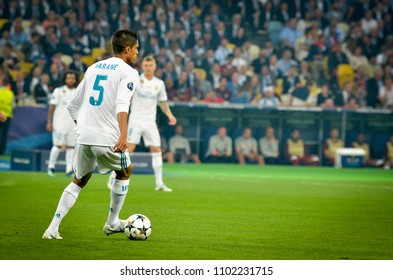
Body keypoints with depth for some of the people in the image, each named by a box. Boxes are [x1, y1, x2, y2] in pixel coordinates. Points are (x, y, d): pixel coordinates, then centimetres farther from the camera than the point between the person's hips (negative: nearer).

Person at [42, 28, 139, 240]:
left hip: (83, 135, 6)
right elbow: (122, 104, -21)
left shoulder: (93, 68, 17)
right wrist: (123, 135, -31)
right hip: (107, 138, -5)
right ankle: (112, 223, 27)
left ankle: (52, 229, 6)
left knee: (79, 181, 19)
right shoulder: (128, 72, -3)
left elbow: (72, 105, 20)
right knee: (124, 172, 22)